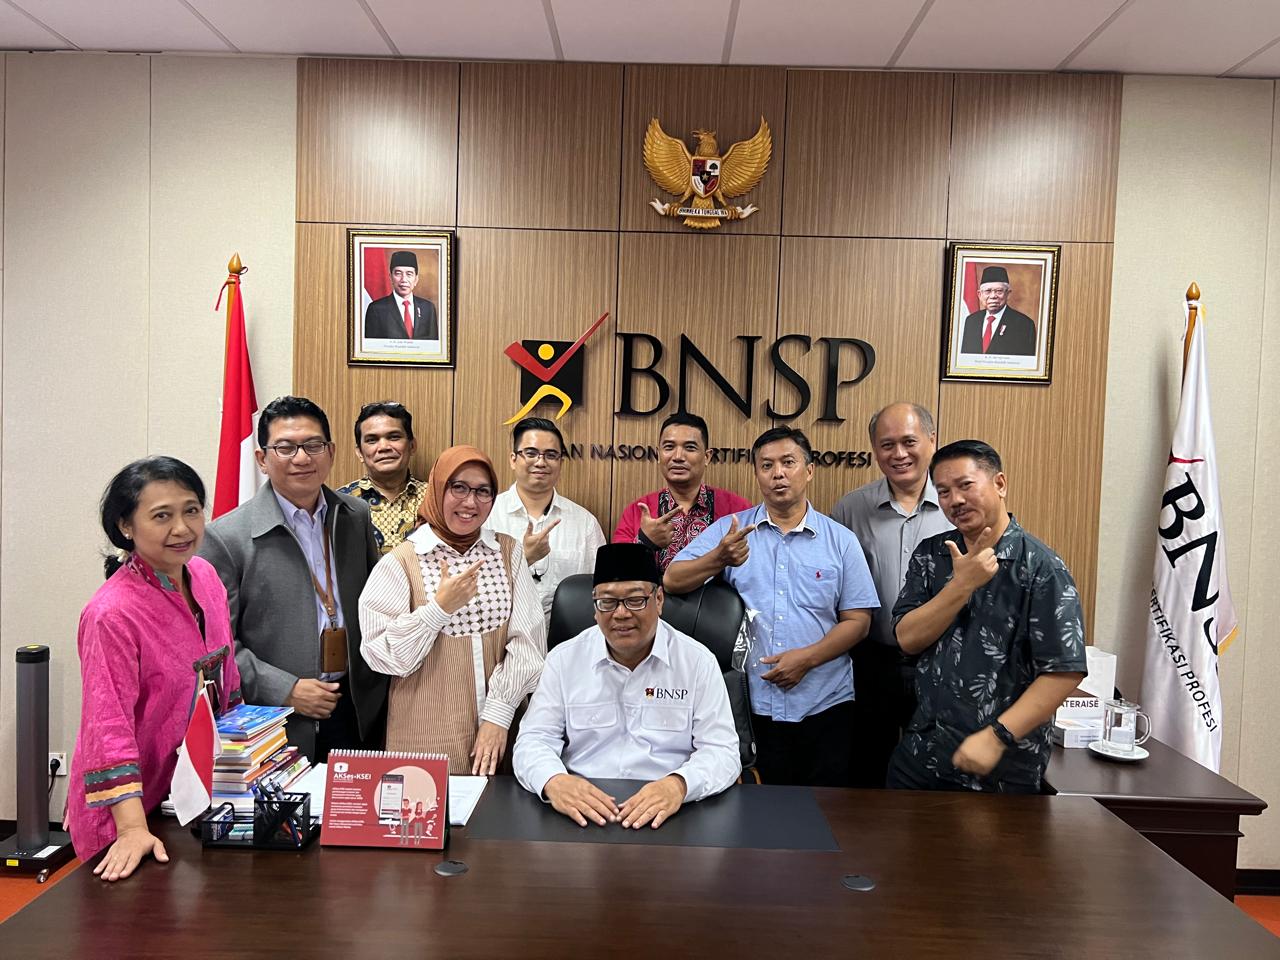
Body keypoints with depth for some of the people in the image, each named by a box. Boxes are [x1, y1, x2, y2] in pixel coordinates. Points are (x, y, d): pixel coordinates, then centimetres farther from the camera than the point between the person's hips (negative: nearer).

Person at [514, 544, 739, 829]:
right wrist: (553, 781, -21)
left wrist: (679, 785, -24)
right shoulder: (564, 659, 6)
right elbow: (534, 740, 2)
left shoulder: (698, 661, 2)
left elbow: (721, 750, -2)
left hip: (669, 816, 1)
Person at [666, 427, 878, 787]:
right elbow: (672, 581, -3)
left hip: (824, 707, 1)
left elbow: (857, 620, 2)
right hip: (749, 705, 0)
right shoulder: (729, 530, 4)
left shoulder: (841, 540, 5)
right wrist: (719, 559, -22)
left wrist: (807, 657, -12)